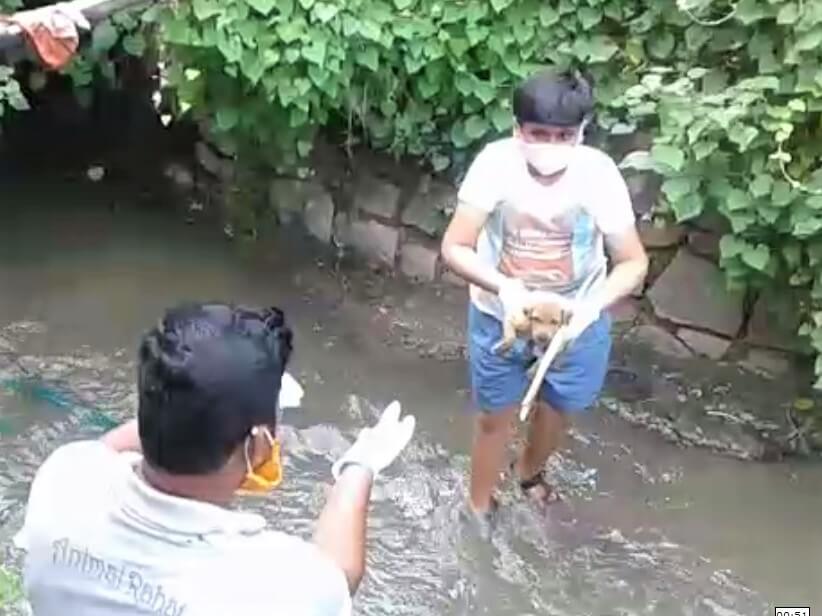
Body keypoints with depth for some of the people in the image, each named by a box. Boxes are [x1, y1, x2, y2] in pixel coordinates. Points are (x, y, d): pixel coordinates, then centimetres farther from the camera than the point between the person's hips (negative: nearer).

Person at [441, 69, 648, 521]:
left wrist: (591, 307, -35)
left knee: (556, 410, 25)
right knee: (495, 417, 16)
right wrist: (505, 289, -39)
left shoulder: (599, 173, -26)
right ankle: (479, 509, 41)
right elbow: (454, 248, -23)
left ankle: (529, 471, 58)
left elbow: (633, 263, -18)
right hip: (500, 315, -1)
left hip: (574, 317, 1)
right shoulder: (495, 163, -27)